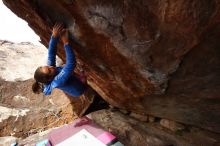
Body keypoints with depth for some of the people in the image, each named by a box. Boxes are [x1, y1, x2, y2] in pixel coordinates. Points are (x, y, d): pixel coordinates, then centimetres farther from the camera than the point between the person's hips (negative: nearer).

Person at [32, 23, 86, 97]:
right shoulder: (58, 81, -43)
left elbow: (51, 53, -27)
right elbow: (71, 64, -56)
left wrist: (54, 36, -41)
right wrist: (66, 42, -57)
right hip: (80, 89, -6)